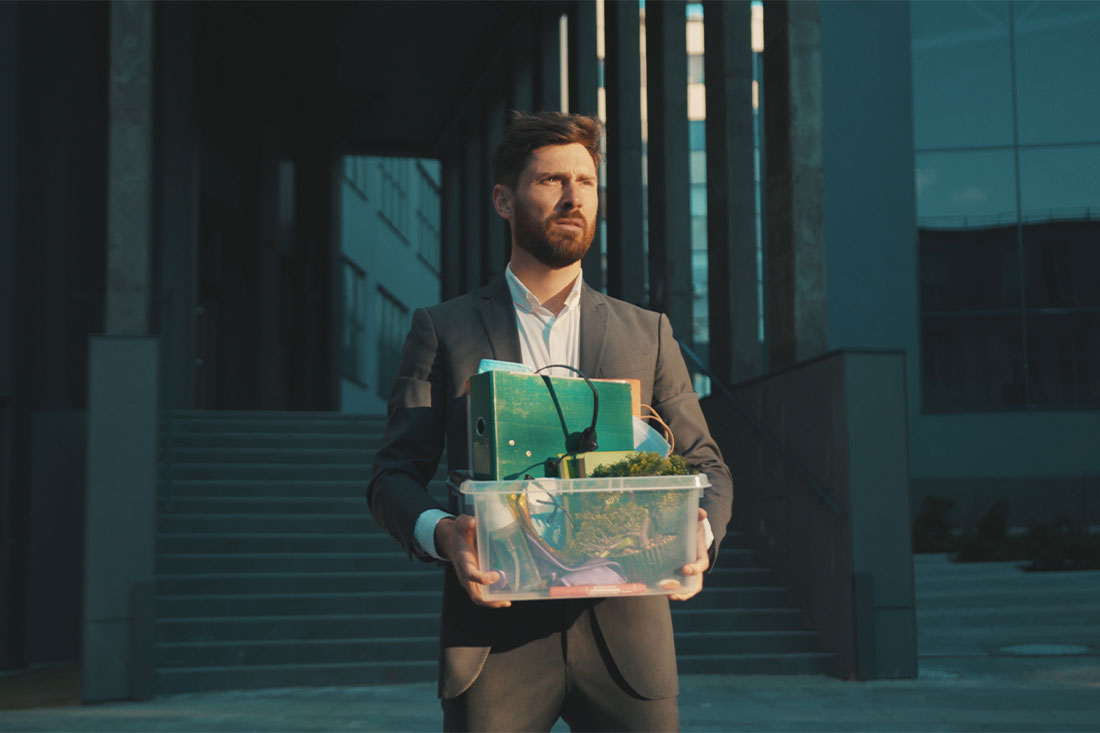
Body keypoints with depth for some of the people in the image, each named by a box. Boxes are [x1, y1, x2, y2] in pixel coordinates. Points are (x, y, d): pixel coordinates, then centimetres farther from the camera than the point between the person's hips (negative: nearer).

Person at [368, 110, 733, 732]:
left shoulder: (648, 334, 15)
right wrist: (439, 532, -17)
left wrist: (699, 534, -9)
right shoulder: (443, 330, 9)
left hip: (623, 631, 2)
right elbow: (395, 475, 5)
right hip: (495, 633, -1)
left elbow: (706, 466, 14)